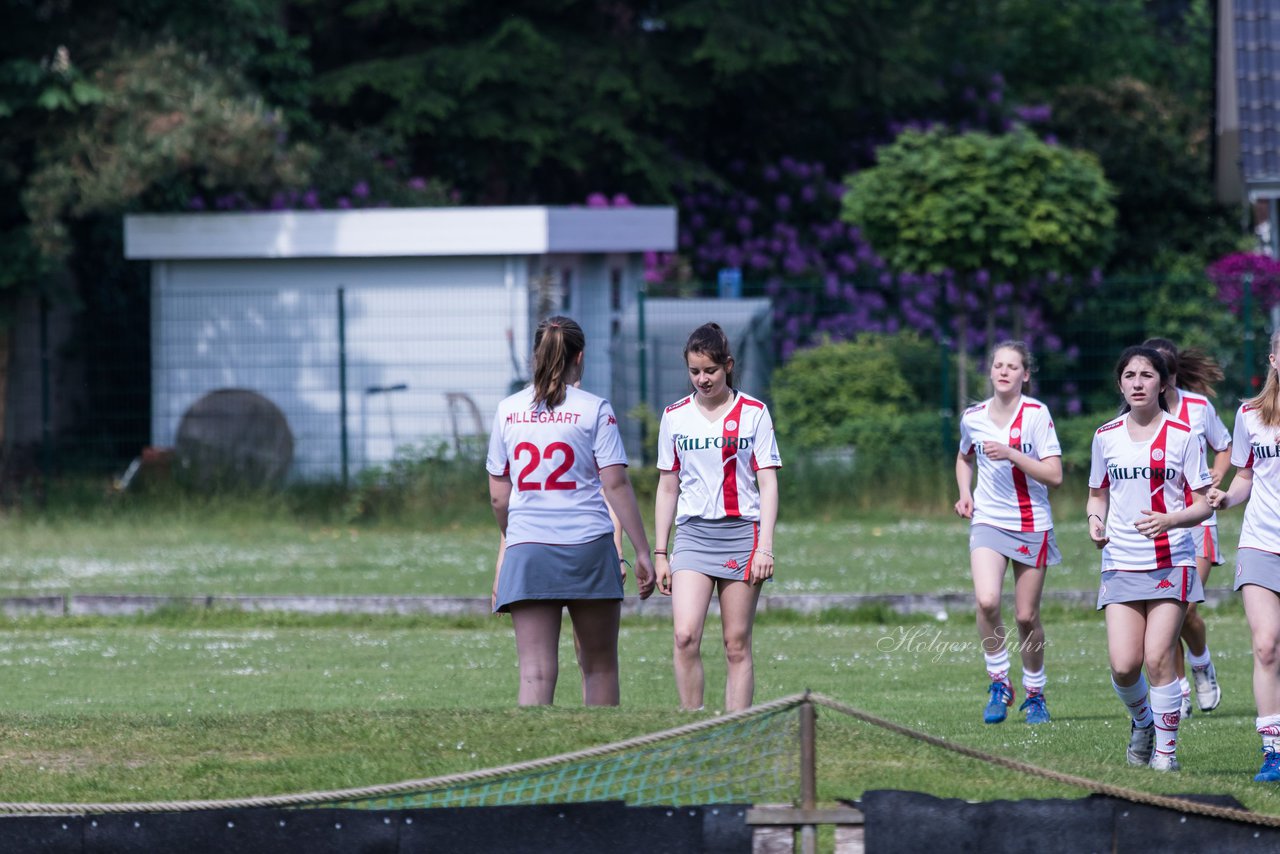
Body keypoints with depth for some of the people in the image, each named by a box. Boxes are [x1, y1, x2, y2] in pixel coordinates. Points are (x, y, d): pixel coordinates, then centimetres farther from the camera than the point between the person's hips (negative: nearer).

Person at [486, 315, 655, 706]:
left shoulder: (508, 410, 7)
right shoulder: (594, 410, -2)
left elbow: (498, 497, 11)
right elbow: (616, 486, -6)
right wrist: (642, 552, -2)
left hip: (526, 552, 2)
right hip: (587, 548, -2)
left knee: (536, 673, -4)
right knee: (599, 666, 13)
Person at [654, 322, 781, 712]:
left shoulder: (753, 413, 2)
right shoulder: (675, 416, 8)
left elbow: (768, 483, 1)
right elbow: (667, 488, 13)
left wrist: (765, 547, -8)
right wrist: (660, 553, 10)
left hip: (741, 532, -1)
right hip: (693, 534, 1)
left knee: (737, 645, 0)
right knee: (685, 636, -16)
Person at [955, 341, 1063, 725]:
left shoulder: (1037, 414, -8)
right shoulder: (973, 417, 2)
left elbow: (1054, 475, -12)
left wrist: (1011, 455, -21)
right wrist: (965, 493, 6)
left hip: (1032, 526, -2)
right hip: (988, 521, 2)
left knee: (1026, 616, 4)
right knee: (987, 601, -22)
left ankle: (1035, 693, 24)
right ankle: (999, 684, -5)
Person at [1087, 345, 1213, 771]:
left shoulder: (1182, 435, -2)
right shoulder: (1106, 436, 7)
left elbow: (1202, 504, 0)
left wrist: (1169, 520, -20)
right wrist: (1095, 520, -3)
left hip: (1171, 562, -3)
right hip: (1121, 563, 3)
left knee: (1158, 658, -13)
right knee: (1124, 666, -8)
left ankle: (1166, 749, 1)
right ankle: (1141, 721, 24)